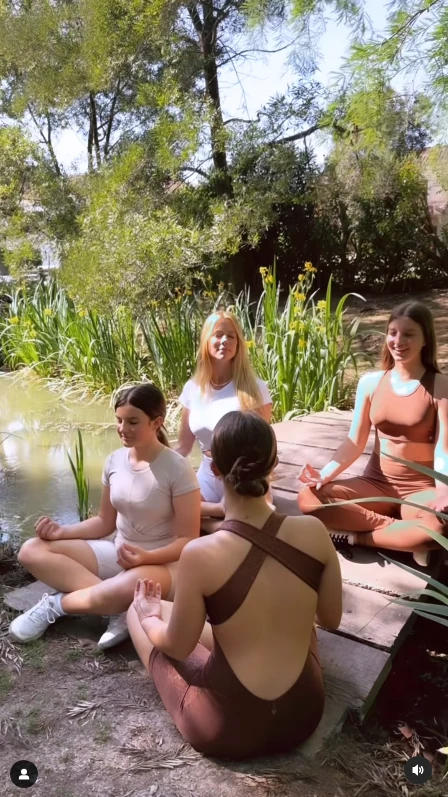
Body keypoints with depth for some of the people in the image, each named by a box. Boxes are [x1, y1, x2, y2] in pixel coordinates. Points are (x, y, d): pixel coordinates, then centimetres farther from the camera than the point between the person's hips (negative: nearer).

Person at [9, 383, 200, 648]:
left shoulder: (178, 469, -17)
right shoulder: (115, 461, 0)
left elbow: (188, 540, -15)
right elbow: (105, 522, 10)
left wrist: (147, 557, -31)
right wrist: (62, 532, -6)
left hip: (164, 564, -6)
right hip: (117, 554, 7)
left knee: (133, 584, -43)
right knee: (32, 551, -9)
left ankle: (56, 604, -13)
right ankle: (120, 606, -19)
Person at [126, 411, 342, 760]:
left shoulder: (200, 554, -25)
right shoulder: (314, 532, -16)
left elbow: (178, 646, -9)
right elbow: (331, 619, 0)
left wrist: (148, 613, 11)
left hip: (226, 728, -3)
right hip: (304, 715, 4)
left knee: (139, 610, 16)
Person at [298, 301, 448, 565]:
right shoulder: (370, 382, 0)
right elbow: (355, 442, 2)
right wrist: (326, 473, -15)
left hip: (422, 488, -3)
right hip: (377, 482, 3)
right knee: (309, 498, -20)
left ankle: (356, 535, -16)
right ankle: (407, 538, -18)